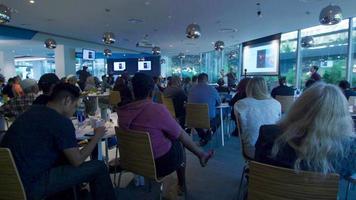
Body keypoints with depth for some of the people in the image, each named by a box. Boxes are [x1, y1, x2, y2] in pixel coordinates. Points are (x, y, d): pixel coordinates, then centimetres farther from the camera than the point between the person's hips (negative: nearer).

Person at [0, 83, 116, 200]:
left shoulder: (33, 110, 7)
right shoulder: (61, 122, -17)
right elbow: (77, 161, -11)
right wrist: (97, 137, 0)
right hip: (30, 185, -9)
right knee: (99, 167, -7)